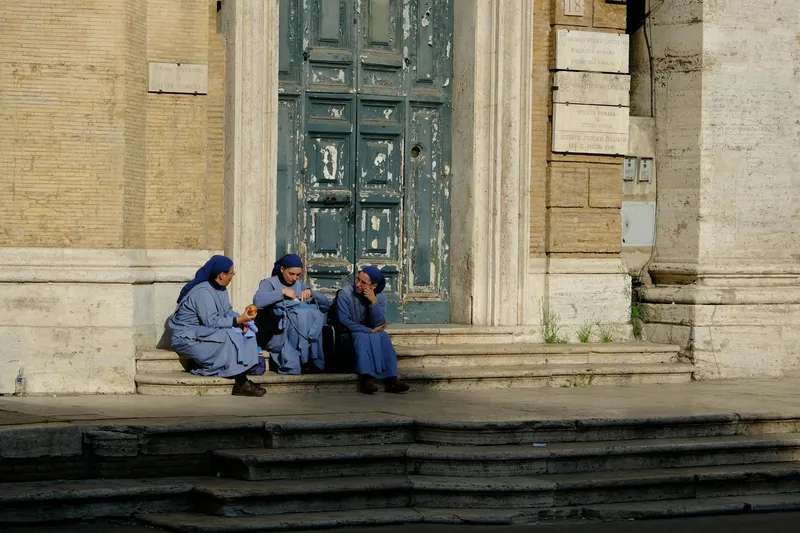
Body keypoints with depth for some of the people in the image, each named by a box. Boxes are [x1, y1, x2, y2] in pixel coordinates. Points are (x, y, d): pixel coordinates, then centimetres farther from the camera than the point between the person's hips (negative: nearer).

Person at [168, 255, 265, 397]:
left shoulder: (221, 288, 7)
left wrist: (241, 321, -12)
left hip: (205, 331, 10)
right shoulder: (203, 292, -23)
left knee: (243, 332, -7)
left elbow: (228, 311, 8)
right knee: (230, 338, -28)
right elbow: (212, 322, -27)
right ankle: (241, 384, -24)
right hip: (188, 337, -10)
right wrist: (238, 320, -25)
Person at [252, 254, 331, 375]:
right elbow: (257, 301, -18)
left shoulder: (299, 285, 20)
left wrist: (311, 292, 0)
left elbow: (326, 303, 16)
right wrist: (282, 292, -17)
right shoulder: (269, 283, 5)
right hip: (275, 335, -4)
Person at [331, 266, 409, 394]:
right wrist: (370, 331, -18)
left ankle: (391, 379, -34)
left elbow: (379, 324, -11)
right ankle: (366, 378, -46)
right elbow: (344, 322, -18)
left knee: (384, 337, -24)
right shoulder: (344, 294, -13)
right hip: (347, 336, -4)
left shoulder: (380, 297, -2)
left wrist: (374, 302, -24)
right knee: (362, 336, -34)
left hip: (370, 335, 4)